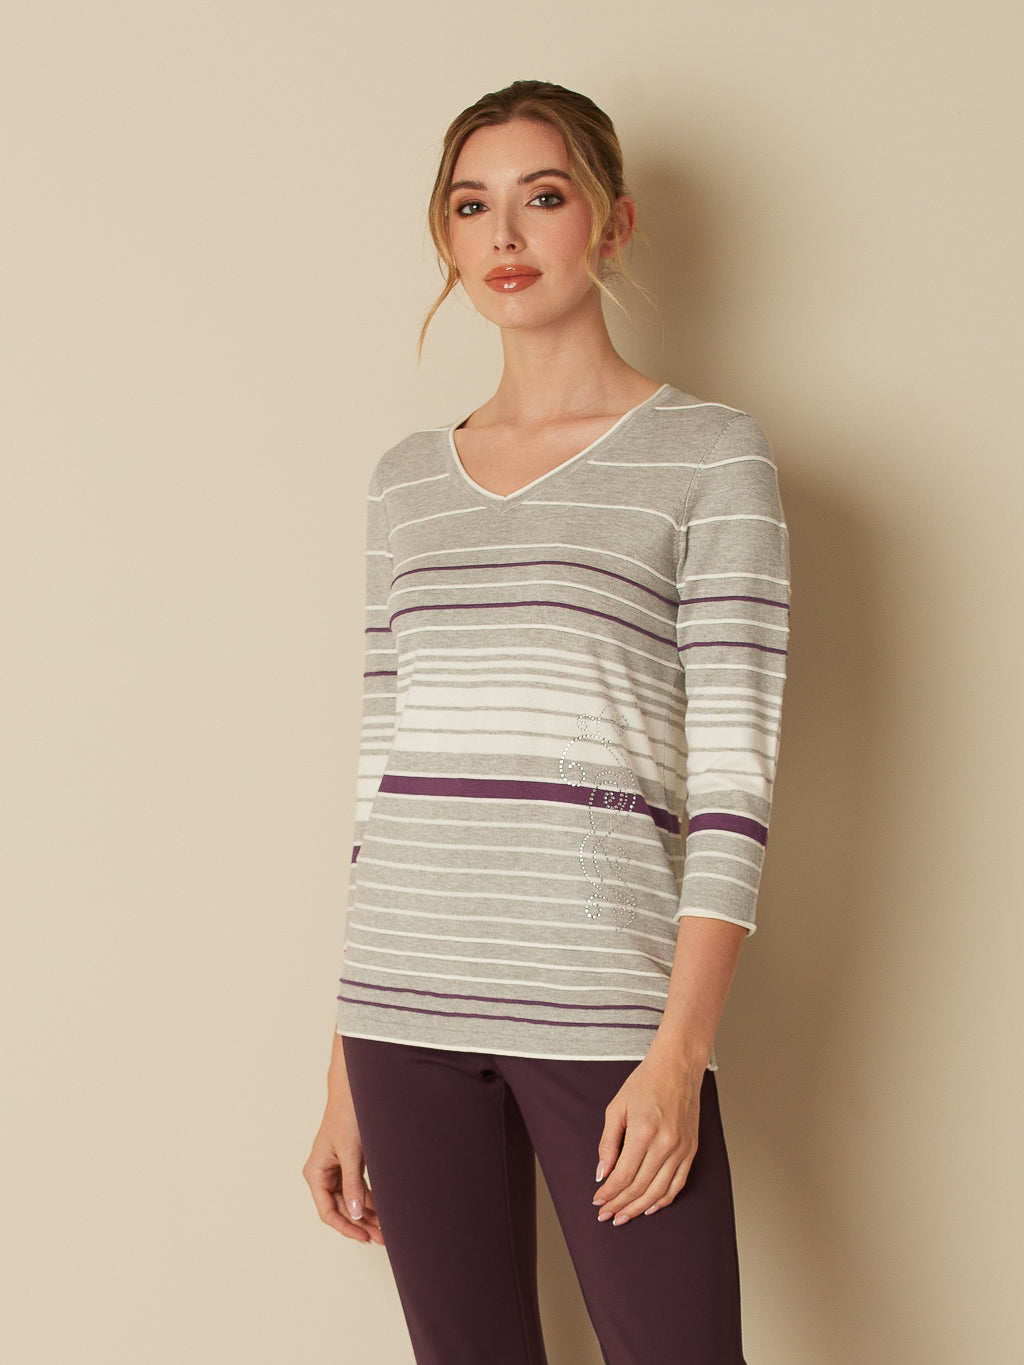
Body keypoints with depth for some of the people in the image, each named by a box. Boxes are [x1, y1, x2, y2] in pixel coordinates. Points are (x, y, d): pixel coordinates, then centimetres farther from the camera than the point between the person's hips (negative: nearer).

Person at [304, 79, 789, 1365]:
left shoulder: (708, 453, 1)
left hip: (604, 1011, -4)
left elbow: (733, 767, -5)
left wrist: (683, 1044, -14)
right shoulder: (406, 479, 14)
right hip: (407, 1008, 4)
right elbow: (382, 770, 15)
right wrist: (344, 1075, 13)